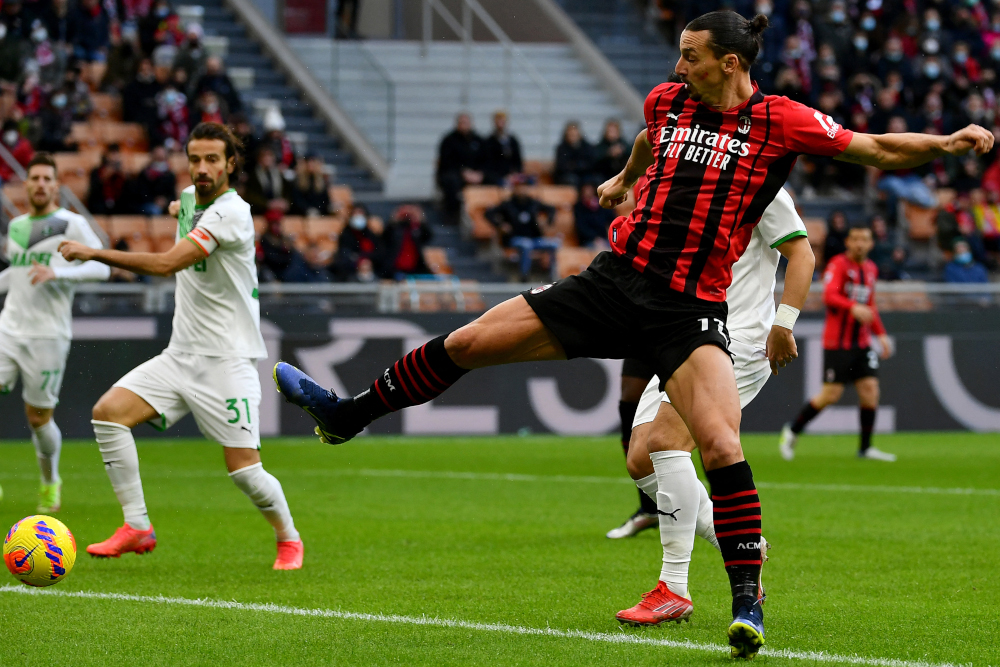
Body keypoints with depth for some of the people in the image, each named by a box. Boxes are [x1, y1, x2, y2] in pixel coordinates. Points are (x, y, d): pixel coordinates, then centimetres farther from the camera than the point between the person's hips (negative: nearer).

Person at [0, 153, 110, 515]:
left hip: (46, 336, -4)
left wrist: (58, 272, -24)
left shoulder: (71, 224, -4)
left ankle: (50, 482, 27)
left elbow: (101, 267, -12)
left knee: (39, 418, 2)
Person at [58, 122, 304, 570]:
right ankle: (137, 528, -6)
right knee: (108, 412, -11)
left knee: (244, 470, -10)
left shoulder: (231, 213, -19)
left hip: (227, 359, -8)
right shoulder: (190, 197, 8)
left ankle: (288, 539, 18)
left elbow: (165, 264, -28)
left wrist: (94, 254, -25)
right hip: (180, 355, 8)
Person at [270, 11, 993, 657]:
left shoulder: (778, 121, -7)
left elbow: (878, 149, -5)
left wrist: (947, 143, -19)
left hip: (690, 309, -5)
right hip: (615, 279, 5)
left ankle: (747, 602, -12)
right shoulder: (667, 102, 7)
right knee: (465, 344, 4)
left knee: (723, 448, -22)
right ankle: (348, 414, 24)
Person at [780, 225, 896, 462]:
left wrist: (881, 334, 20)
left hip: (862, 342, 7)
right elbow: (829, 295, -25)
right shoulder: (838, 265, -9)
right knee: (831, 394, -7)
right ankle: (792, 431, 13)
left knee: (870, 389, -3)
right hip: (837, 342, -7)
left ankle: (866, 448, 5)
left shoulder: (871, 269, 14)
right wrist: (853, 307, -40)